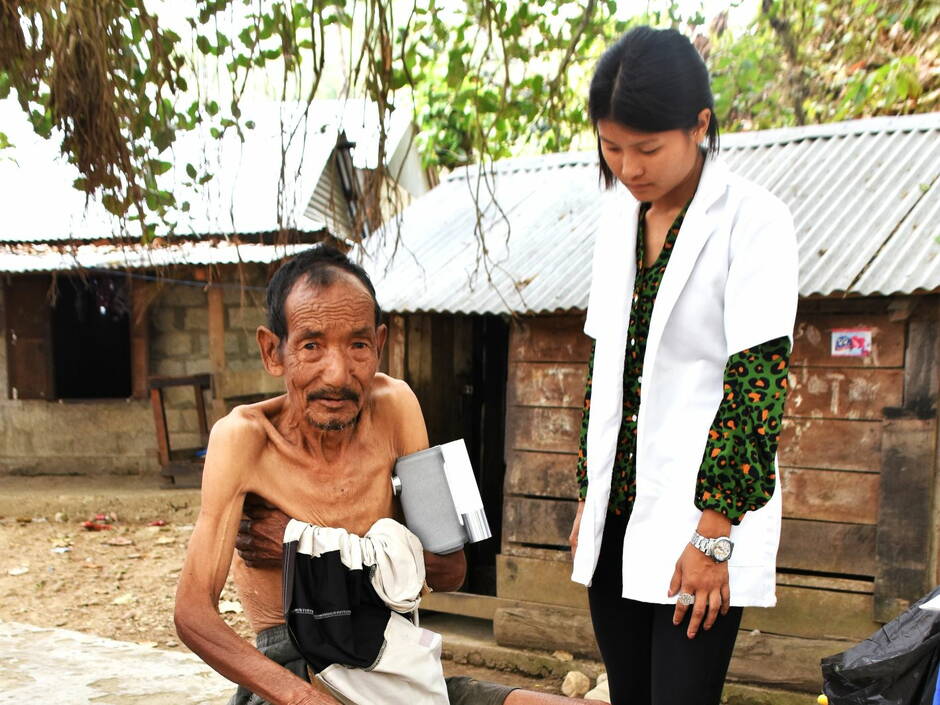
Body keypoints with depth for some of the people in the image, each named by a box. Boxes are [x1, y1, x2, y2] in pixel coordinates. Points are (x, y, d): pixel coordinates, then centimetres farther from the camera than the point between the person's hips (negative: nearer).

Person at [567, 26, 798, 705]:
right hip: (617, 509, 6)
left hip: (703, 509, -6)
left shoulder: (754, 221, -10)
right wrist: (588, 499, 13)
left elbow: (758, 381, -14)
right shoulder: (619, 218, 10)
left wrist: (713, 537, -16)